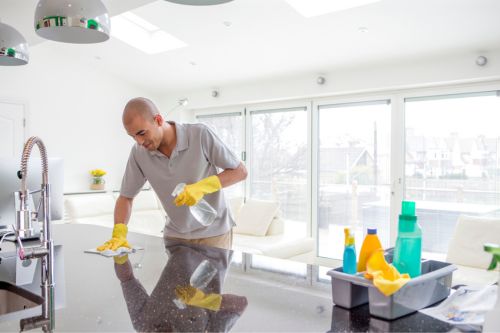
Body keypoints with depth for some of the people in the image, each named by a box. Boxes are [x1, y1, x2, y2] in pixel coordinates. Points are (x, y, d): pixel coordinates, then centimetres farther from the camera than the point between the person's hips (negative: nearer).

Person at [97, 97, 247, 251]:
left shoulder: (200, 134, -21)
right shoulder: (138, 152, -11)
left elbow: (240, 171, -13)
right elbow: (126, 197, 1)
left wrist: (202, 187, -27)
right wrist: (119, 234, -15)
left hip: (213, 232, -2)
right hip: (175, 235, 3)